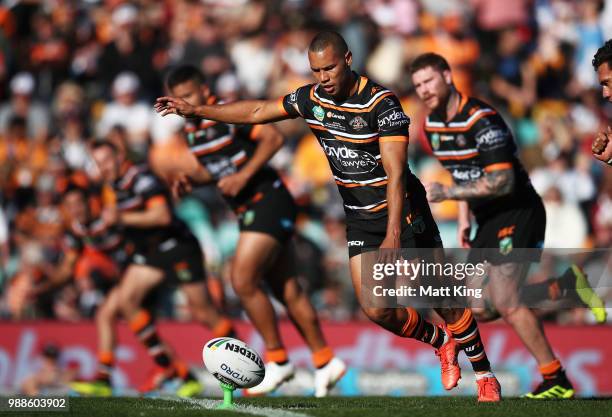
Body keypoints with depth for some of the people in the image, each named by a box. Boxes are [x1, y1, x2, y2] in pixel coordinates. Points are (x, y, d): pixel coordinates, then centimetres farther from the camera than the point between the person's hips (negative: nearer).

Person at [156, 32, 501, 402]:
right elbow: (257, 112, 12)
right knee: (377, 311, -4)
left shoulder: (382, 103, -21)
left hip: (402, 212, -5)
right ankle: (441, 341, 24)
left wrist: (393, 236, -33)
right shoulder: (313, 99, -2)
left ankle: (485, 374, 13)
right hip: (360, 219, 5)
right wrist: (195, 110, 11)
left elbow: (396, 174, -26)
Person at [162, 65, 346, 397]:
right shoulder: (190, 129, 11)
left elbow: (273, 138, -21)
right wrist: (192, 177, 2)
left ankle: (277, 360, -4)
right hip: (247, 209, 9)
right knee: (288, 291, 9)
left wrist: (244, 175, -24)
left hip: (267, 200, -9)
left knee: (243, 281, -14)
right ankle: (325, 361, 17)